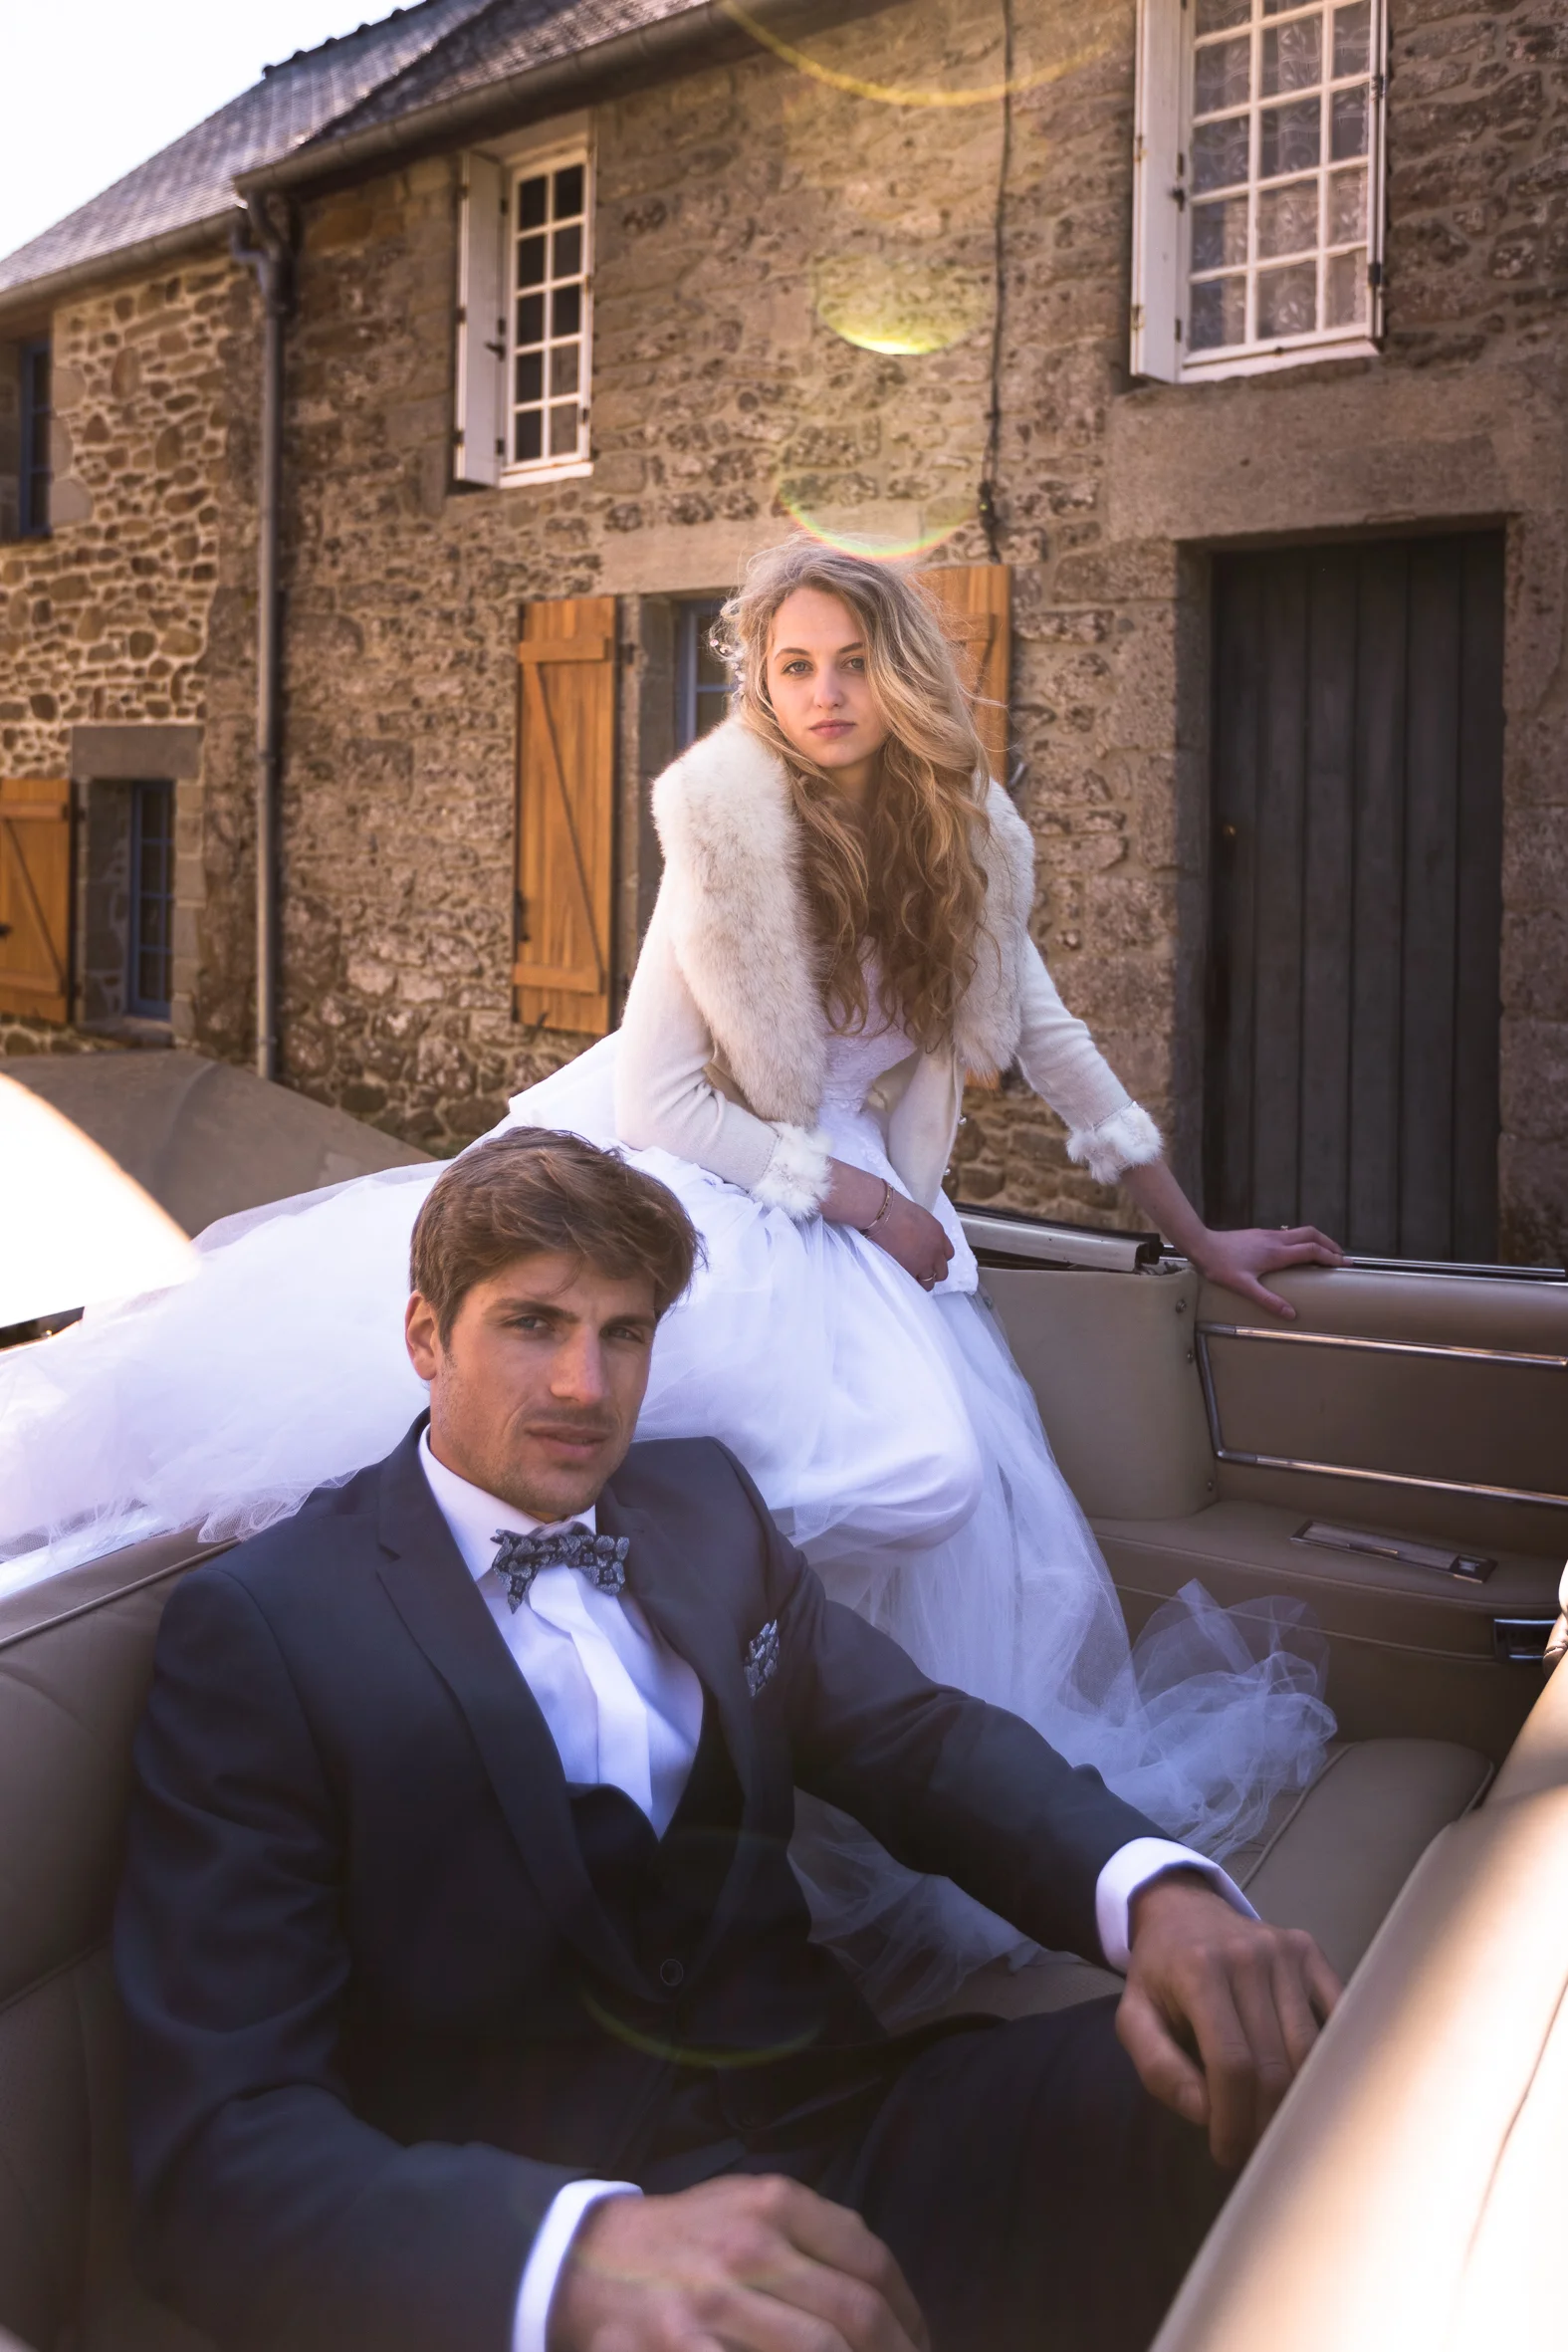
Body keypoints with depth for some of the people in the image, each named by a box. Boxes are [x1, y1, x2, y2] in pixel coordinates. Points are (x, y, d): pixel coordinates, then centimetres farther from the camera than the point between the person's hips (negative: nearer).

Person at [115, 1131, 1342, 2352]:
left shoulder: (706, 1501, 14)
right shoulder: (260, 1625, -6)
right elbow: (222, 2144, -13)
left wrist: (1156, 1890, -12)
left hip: (850, 2118, 6)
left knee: (1297, 2082, -18)